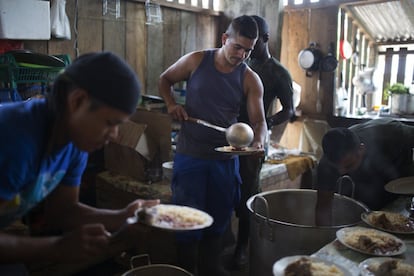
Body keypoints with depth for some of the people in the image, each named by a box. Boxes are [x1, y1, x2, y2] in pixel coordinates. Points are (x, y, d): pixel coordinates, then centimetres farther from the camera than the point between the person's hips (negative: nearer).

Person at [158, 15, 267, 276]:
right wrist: (171, 104, -9)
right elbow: (165, 80, 9)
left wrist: (259, 142, -25)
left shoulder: (251, 80, -3)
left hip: (226, 158, 3)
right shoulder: (196, 60, -5)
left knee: (220, 216, 16)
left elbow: (258, 120, -4)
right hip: (190, 155, -2)